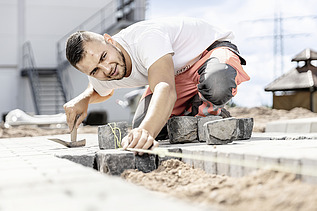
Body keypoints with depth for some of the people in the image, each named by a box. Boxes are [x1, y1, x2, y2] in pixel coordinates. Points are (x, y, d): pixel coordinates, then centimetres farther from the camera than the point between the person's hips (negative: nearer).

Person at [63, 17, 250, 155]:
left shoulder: (146, 38, -39)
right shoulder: (101, 77, -14)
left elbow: (166, 88, -55)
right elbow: (103, 91, 13)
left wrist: (147, 131, -72)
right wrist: (83, 99, -10)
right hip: (176, 72, 7)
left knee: (216, 85, -44)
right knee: (140, 128, -13)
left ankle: (204, 110, -8)